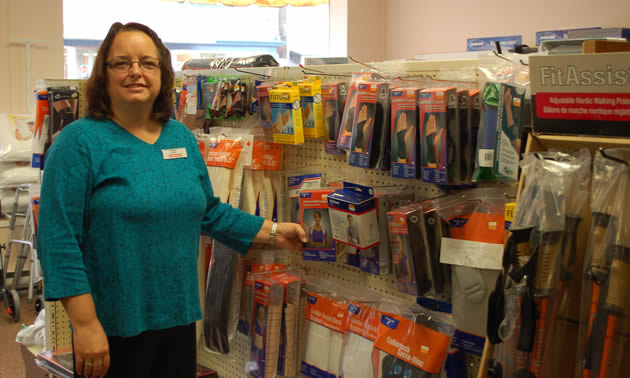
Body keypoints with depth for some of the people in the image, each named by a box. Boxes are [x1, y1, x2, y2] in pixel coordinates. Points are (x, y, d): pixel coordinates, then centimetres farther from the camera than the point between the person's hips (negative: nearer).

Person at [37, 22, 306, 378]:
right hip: (113, 330, -5)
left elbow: (209, 212, 17)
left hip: (180, 320, 6)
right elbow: (58, 241, -16)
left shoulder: (182, 137, 7)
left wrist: (273, 232, 13)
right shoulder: (79, 141, -11)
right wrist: (86, 325, -20)